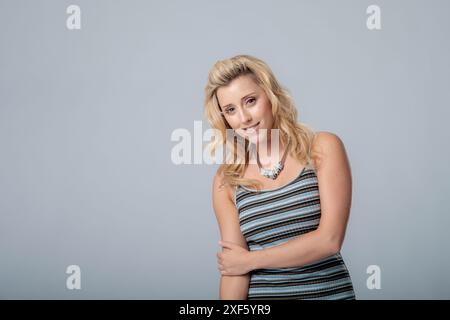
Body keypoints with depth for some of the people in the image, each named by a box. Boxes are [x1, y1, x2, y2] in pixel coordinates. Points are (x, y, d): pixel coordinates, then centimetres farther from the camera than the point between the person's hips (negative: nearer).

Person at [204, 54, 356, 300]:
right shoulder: (226, 181, -3)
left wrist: (250, 260, -10)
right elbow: (233, 271, -6)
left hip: (330, 292, -1)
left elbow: (329, 239, -15)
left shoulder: (323, 147, -8)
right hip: (262, 294, 1)